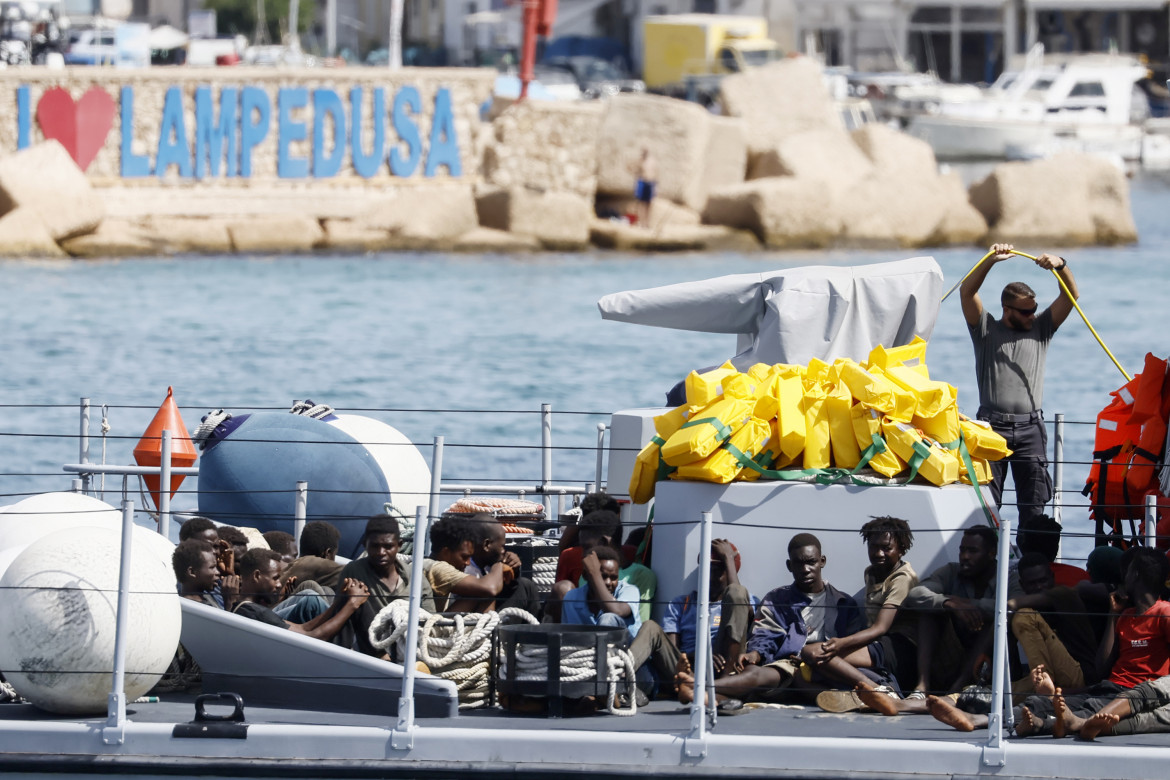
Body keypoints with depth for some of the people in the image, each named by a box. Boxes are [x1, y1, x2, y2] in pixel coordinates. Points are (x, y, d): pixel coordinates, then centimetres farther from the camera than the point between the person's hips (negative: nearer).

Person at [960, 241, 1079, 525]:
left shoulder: (1040, 329, 13)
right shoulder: (986, 330, 8)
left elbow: (1071, 296, 7)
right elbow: (967, 292, -3)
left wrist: (1060, 265, -11)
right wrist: (991, 261, -14)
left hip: (1030, 428, 2)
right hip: (992, 425, -2)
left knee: (1034, 502, -3)